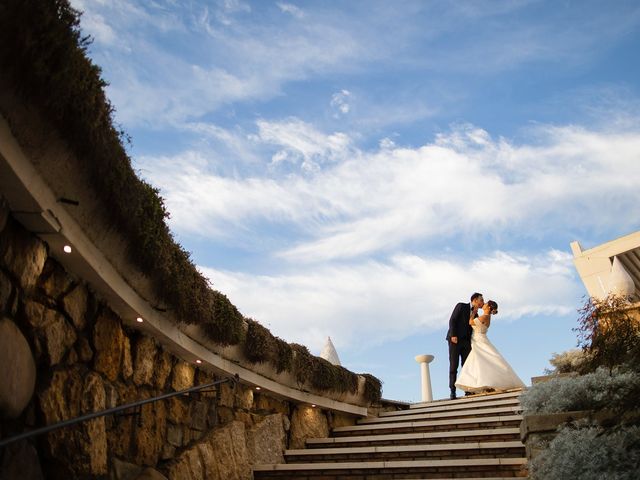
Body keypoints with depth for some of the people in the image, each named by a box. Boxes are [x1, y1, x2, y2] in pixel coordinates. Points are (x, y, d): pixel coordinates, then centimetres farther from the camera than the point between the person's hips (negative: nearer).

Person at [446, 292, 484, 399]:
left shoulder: (476, 314, 20)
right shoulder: (461, 306, 2)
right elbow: (452, 320, -7)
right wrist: (453, 335, -19)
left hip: (466, 342, 6)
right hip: (455, 339, -6)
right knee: (453, 366, -7)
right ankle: (453, 392, -6)